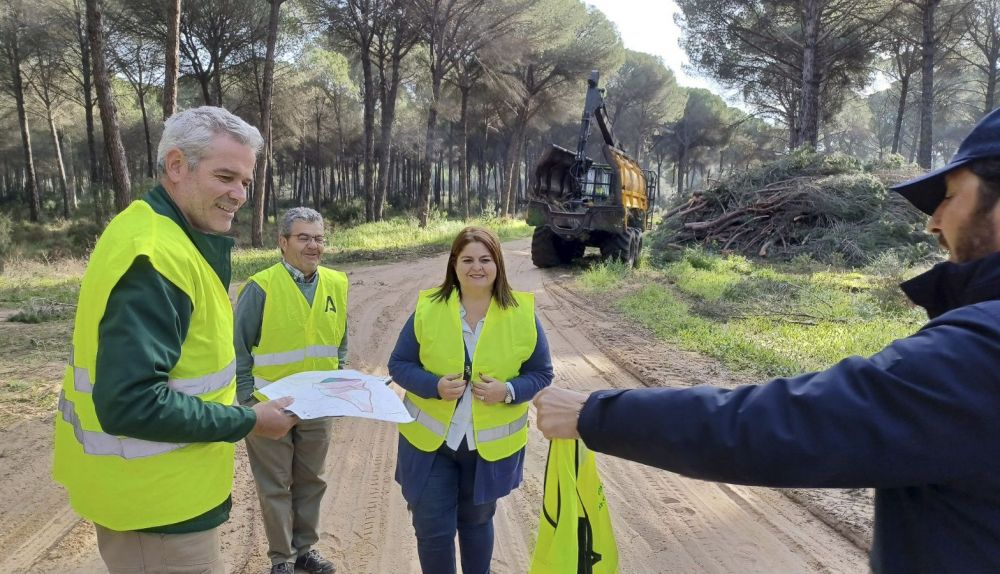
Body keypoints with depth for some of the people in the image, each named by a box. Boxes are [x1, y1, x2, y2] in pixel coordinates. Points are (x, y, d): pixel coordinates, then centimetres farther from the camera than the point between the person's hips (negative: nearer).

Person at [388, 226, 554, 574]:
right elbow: (399, 365, -3)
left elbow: (541, 373, -1)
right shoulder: (428, 308, -9)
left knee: (477, 520, 21)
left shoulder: (522, 313, -8)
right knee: (433, 529, 5)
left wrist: (508, 391, -21)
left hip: (492, 444, 1)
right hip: (430, 440, 0)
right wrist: (435, 386, -22)